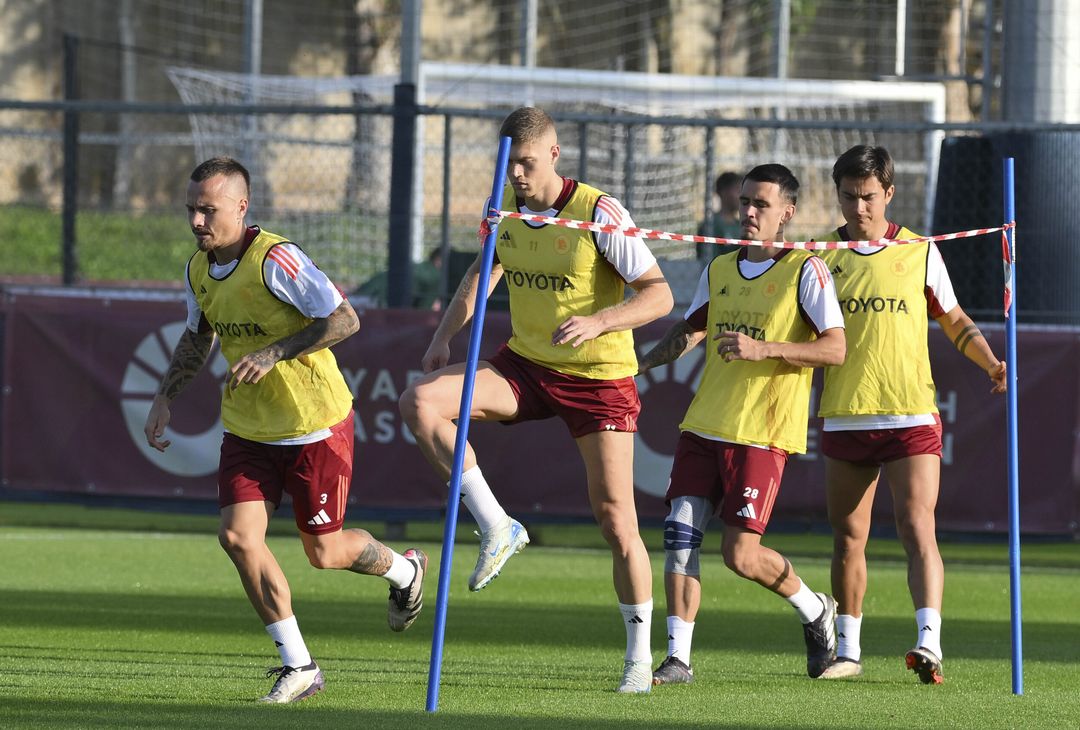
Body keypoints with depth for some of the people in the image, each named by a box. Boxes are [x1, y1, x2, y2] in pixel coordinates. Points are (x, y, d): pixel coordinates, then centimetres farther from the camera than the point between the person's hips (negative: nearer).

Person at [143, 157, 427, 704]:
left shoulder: (275, 259, -23)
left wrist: (273, 354, -29)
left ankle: (403, 571, 38)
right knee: (238, 536, -9)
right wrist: (165, 398, 11)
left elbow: (344, 320, -24)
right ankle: (297, 666, 2)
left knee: (324, 552, 3)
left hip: (315, 426, -6)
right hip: (248, 427, 6)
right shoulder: (198, 269, 1)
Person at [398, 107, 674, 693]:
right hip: (525, 367, 5)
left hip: (599, 376, -5)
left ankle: (639, 655, 10)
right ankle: (497, 529, -12)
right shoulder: (505, 208, 0)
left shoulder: (598, 213, -17)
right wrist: (444, 335, 8)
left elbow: (659, 294, -18)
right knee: (419, 402, -18)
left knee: (616, 520, -7)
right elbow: (485, 270, 20)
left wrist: (597, 321, -34)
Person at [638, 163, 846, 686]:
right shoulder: (719, 270, 14)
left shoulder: (805, 271, -5)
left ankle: (815, 612, 19)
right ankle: (677, 658, -2)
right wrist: (633, 366, 13)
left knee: (741, 555, -9)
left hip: (763, 433, -6)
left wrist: (763, 349, -21)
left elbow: (835, 349, -11)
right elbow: (686, 333, 27)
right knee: (680, 534, -6)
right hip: (704, 425, 6)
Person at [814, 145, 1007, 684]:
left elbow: (956, 323, 14)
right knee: (848, 539, 9)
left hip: (912, 417, -2)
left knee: (917, 529, -15)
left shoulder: (919, 252, 5)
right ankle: (848, 649, 22)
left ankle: (929, 643, -26)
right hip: (845, 417, 2)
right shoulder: (823, 255, 7)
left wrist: (991, 363, -3)